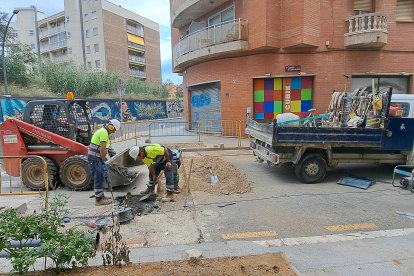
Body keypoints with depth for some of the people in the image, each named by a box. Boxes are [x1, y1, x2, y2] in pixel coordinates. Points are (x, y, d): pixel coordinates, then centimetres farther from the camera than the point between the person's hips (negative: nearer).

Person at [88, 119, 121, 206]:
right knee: (99, 178, -5)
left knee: (100, 178, 16)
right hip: (95, 158, -10)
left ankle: (101, 196, 26)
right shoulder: (104, 132, -17)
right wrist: (103, 162, -17)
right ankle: (99, 200, 2)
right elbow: (102, 149, -22)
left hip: (95, 158, 10)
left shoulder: (102, 131, 17)